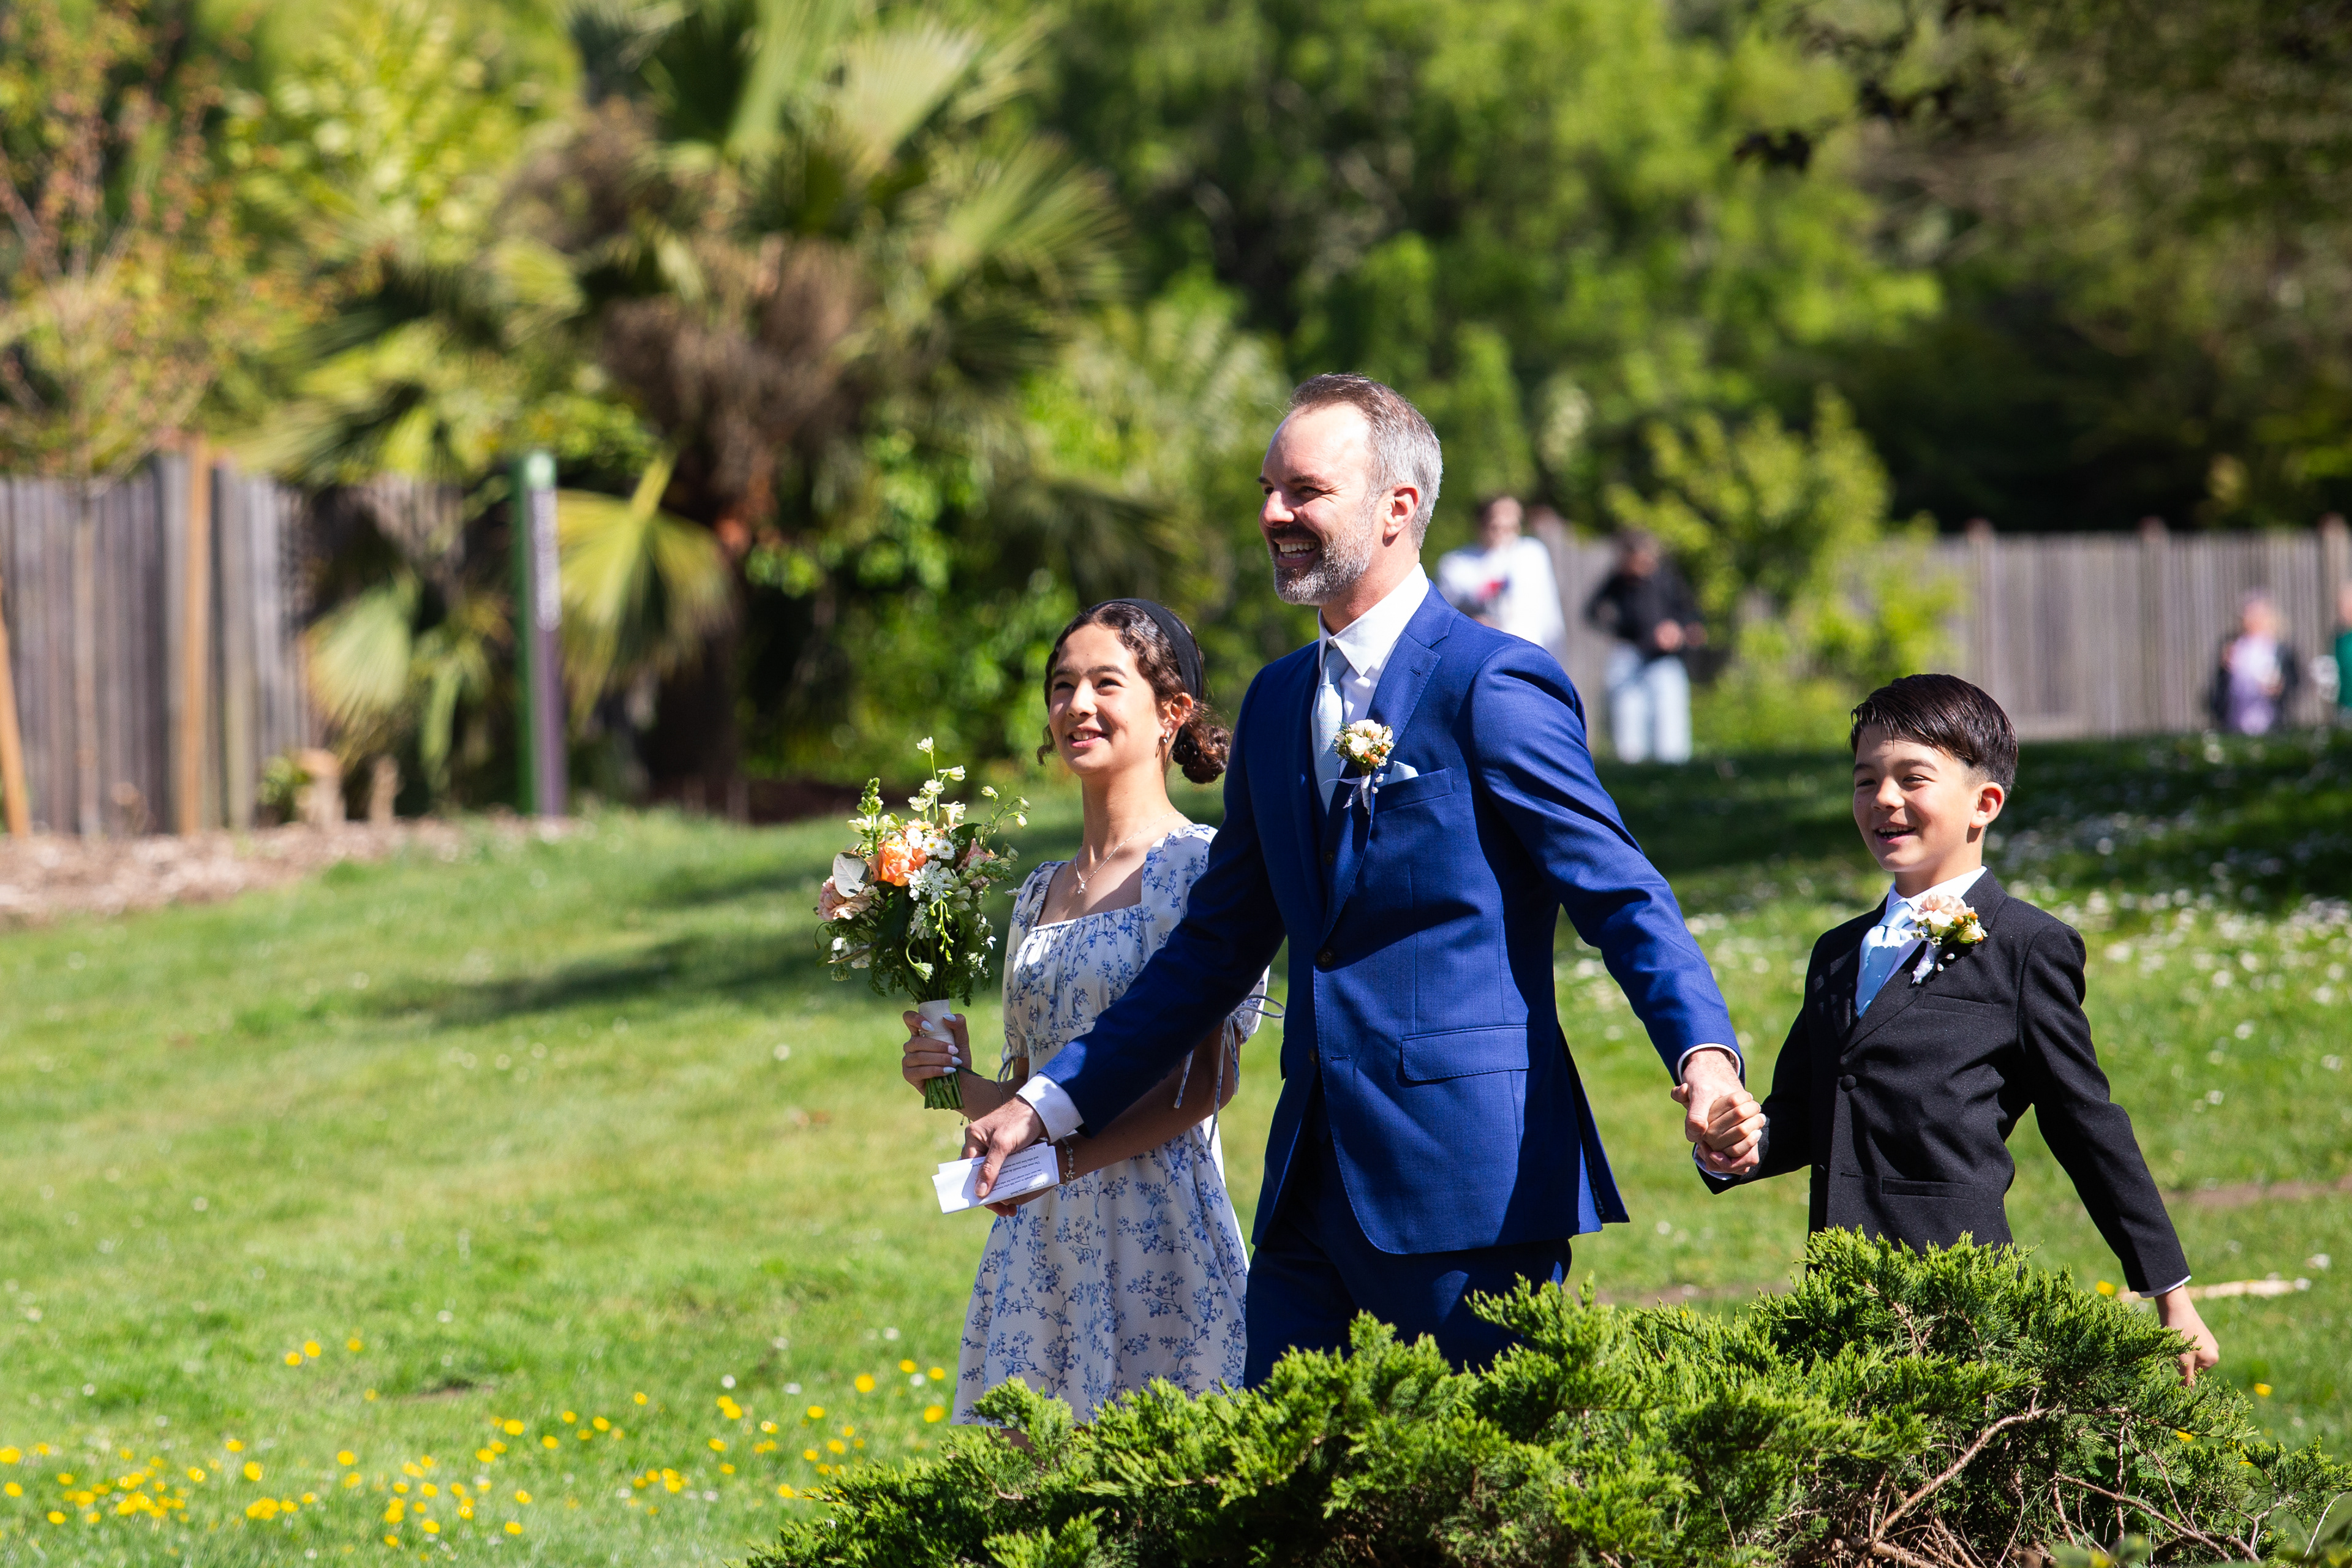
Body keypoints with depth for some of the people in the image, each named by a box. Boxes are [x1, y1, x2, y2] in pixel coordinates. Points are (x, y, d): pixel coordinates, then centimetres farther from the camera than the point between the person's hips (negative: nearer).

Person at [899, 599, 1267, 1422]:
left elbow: (1205, 1082, -11)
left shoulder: (1199, 868, -5)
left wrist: (1061, 1158, -16)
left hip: (1157, 1229, -6)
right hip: (1041, 1238, 6)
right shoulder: (1041, 893, 15)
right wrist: (962, 1084, 1)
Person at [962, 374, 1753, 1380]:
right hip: (1317, 1177, 7)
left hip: (1470, 1173, -7)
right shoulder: (1279, 702, 17)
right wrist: (1052, 1101, 20)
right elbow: (1218, 943, 23)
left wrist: (1704, 1055, -29)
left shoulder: (1493, 685, -7)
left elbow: (1623, 898, -11)